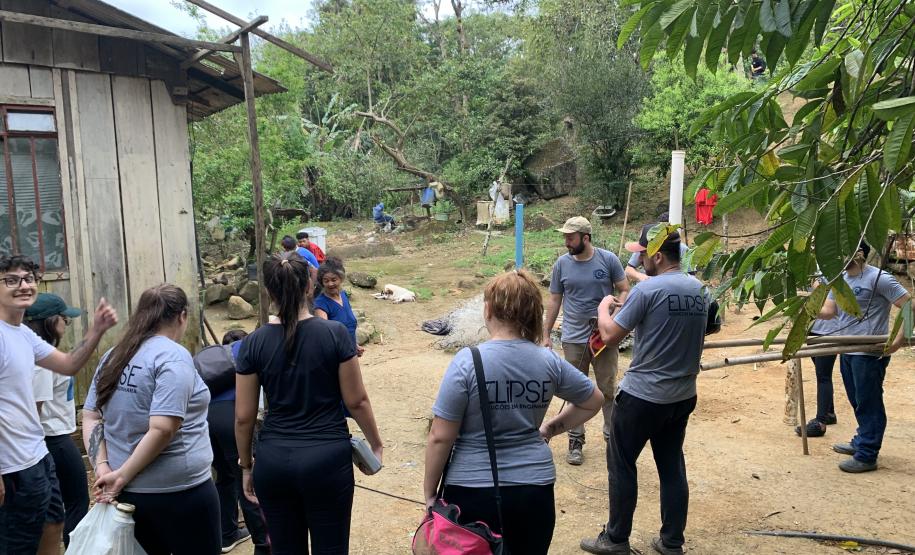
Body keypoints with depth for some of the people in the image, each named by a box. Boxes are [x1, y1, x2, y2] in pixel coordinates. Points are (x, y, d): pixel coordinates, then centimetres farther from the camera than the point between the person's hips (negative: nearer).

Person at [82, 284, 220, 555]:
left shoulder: (113, 357, 7)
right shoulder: (174, 356, -16)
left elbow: (90, 417, 7)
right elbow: (162, 429, -24)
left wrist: (102, 466, -2)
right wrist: (123, 476, -15)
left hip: (129, 493, 7)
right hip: (178, 492, -7)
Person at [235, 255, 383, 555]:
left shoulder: (254, 343, -3)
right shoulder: (335, 333, -8)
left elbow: (243, 416, 1)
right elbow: (356, 401, -4)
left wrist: (246, 465, 15)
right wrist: (376, 444, 11)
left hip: (274, 461, 2)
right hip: (327, 458, -2)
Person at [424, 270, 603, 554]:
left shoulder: (467, 362, -16)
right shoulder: (549, 361, -4)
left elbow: (440, 438, -13)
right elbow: (593, 401, 11)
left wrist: (429, 494, -1)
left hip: (472, 491, -3)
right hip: (535, 489, 3)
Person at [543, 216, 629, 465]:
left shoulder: (608, 260, -5)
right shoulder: (562, 264, 0)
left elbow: (624, 291, 0)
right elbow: (555, 301, 6)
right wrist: (546, 335, 5)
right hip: (574, 339, 1)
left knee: (608, 389, 10)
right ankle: (576, 442, 18)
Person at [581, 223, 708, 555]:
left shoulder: (647, 290, -18)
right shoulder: (699, 290, 5)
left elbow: (610, 336, -14)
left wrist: (604, 308, 5)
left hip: (642, 396, -7)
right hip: (683, 396, 7)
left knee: (621, 465, 8)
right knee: (673, 467, 15)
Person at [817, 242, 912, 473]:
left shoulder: (879, 278, -14)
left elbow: (909, 306, -16)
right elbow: (828, 311, 9)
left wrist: (898, 340, -23)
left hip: (870, 354, -8)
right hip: (848, 351, 8)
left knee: (868, 404, 1)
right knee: (858, 402, 20)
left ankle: (866, 456, 8)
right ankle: (861, 442, 35)